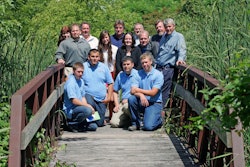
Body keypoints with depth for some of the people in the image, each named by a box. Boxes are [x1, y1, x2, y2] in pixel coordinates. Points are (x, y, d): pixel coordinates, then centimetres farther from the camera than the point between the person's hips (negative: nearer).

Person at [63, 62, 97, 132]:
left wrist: (87, 105, -2)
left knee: (93, 126, -2)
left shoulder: (81, 81, 13)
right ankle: (72, 123, -14)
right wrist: (87, 105, -19)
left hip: (78, 108, 8)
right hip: (70, 110, -8)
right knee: (88, 110, -34)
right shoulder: (70, 83, -16)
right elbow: (74, 101, -21)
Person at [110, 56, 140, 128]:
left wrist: (128, 100, -14)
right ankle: (129, 120, 14)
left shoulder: (137, 74, -4)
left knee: (126, 106, -40)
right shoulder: (120, 75, 12)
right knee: (114, 123, -15)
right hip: (123, 102, 4)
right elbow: (115, 91, 19)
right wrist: (117, 105, 5)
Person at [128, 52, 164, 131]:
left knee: (148, 127, -22)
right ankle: (136, 123, -8)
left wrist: (138, 90, -9)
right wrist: (141, 95, -27)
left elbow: (153, 92, -12)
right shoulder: (139, 74, 4)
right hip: (142, 102, 4)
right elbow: (132, 91, -6)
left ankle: (158, 120, 16)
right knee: (131, 99, -28)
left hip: (154, 103, -4)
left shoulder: (158, 75, -5)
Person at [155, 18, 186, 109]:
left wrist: (180, 59, -32)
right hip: (158, 67, 7)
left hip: (167, 68, -7)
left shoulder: (179, 37, -2)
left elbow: (182, 50, -15)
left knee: (164, 90, -5)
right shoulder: (164, 37, 21)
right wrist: (156, 62, 30)